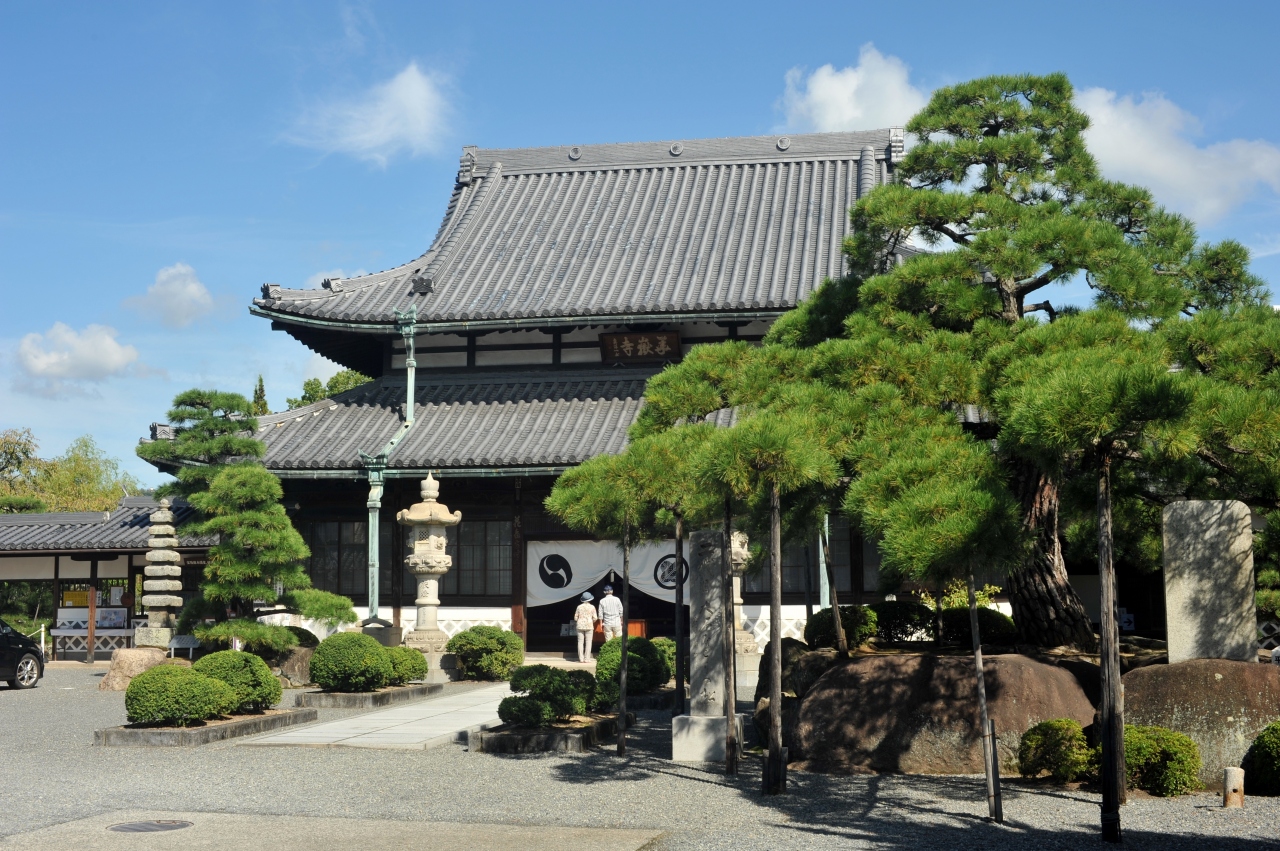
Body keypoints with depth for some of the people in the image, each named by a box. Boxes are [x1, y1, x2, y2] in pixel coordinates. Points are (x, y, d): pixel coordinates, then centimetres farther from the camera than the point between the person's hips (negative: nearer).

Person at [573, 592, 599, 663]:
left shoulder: (579, 607, 3)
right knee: (588, 643, 2)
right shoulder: (592, 607, -3)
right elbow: (595, 618, -4)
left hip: (580, 626, 2)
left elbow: (575, 618, 6)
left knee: (580, 642, 5)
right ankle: (587, 659, -2)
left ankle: (581, 659, 3)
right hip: (589, 626, -2)